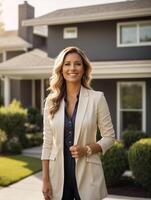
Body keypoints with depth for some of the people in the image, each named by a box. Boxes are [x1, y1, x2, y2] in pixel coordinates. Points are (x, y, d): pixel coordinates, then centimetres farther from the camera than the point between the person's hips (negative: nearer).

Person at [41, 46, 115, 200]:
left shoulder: (97, 98, -4)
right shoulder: (51, 101, 2)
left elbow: (109, 137, 0)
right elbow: (47, 143, 3)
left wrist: (87, 150, -16)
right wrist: (45, 180, 0)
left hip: (87, 174, -1)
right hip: (58, 174, 2)